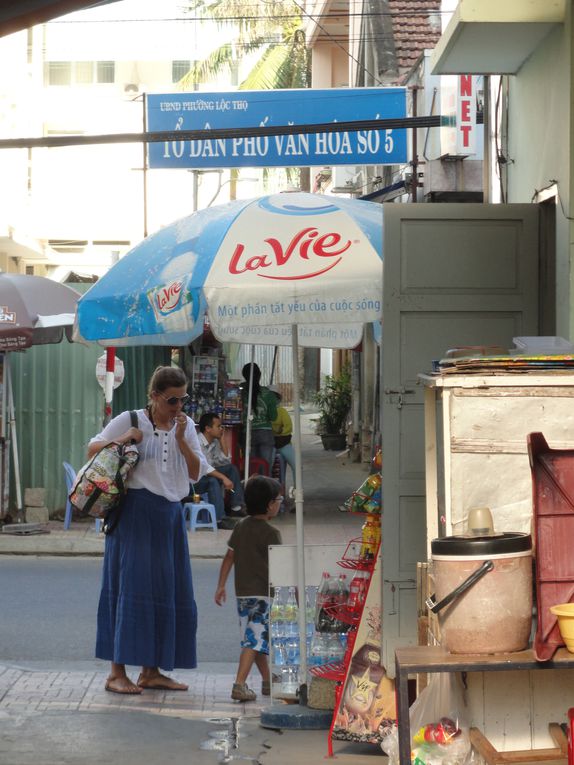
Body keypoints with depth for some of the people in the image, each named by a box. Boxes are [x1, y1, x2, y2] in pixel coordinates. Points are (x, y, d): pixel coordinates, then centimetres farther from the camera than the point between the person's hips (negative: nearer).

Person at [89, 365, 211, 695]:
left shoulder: (186, 426, 11)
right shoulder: (130, 421, -2)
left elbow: (196, 473, 4)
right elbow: (92, 450, 3)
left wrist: (181, 439, -8)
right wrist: (122, 440, -14)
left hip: (171, 516, 6)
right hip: (136, 513, -6)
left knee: (169, 591, 6)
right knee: (133, 586, -9)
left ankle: (152, 671, 16)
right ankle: (117, 673, -6)